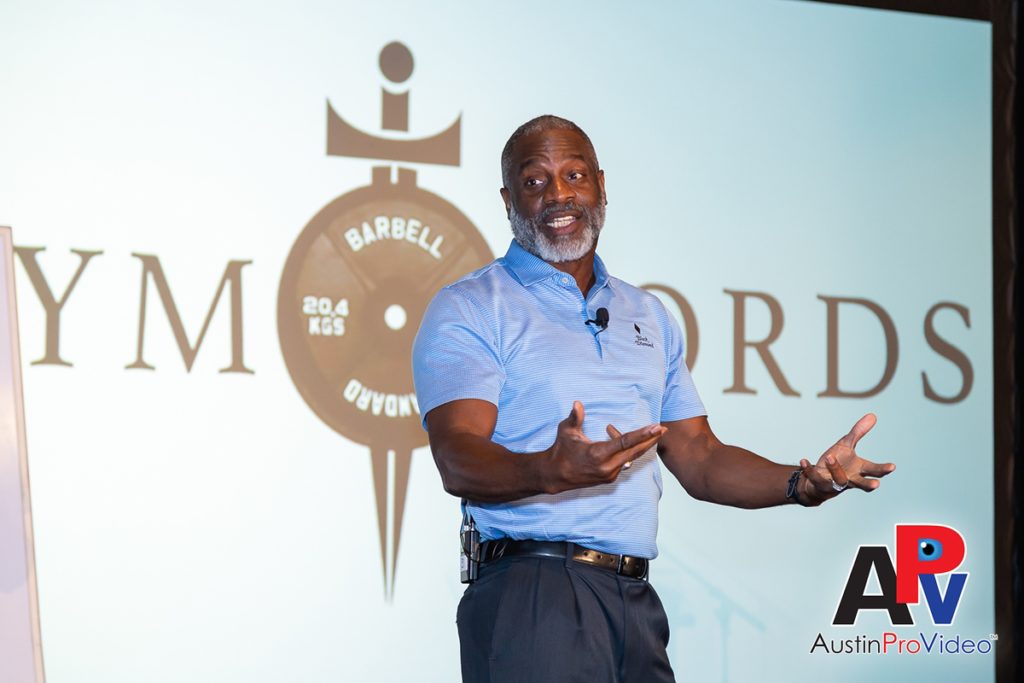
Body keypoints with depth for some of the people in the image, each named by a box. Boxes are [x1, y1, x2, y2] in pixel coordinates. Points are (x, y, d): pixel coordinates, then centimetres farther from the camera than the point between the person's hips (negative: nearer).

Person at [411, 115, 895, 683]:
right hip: (533, 593, -5)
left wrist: (802, 483, 0)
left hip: (637, 601, 6)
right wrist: (552, 471, -32)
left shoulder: (649, 317, 20)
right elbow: (457, 460, -13)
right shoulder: (466, 310, 1)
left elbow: (698, 460, 18)